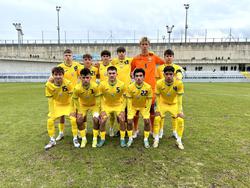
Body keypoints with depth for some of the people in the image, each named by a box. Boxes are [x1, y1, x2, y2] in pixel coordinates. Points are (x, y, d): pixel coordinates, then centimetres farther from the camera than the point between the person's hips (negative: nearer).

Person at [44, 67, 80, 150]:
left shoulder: (68, 83, -27)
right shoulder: (48, 85, -22)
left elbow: (72, 97, -18)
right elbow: (50, 99, -11)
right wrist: (51, 112, -11)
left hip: (68, 104, -2)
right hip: (56, 105, 2)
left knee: (73, 119, -17)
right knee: (50, 121, -6)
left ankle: (75, 139, 6)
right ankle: (52, 140, 17)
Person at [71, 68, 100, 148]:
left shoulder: (95, 86, -31)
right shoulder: (77, 88, -29)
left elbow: (97, 98, -18)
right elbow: (75, 99, -12)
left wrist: (97, 110, -18)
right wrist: (79, 111, -11)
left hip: (94, 105, -1)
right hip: (83, 105, 1)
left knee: (96, 119, -18)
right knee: (79, 120, -10)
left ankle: (95, 139, 3)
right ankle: (84, 139, 12)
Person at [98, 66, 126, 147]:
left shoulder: (121, 84, -18)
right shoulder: (103, 84, -17)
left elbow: (124, 98, -6)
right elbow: (101, 97, -4)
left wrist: (122, 109, -11)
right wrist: (102, 109, -9)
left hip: (119, 105, 0)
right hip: (107, 105, 1)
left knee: (122, 119, -16)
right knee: (102, 120, -12)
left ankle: (122, 139, 4)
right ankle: (102, 139, 10)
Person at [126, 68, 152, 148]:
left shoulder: (148, 87, -24)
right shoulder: (130, 87, -23)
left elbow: (149, 100, -12)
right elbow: (129, 100, -13)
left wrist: (146, 111, -14)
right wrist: (130, 112, -15)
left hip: (144, 106, 0)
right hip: (133, 106, 0)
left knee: (147, 121, -15)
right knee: (129, 121, -11)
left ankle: (146, 139, 6)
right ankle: (130, 139, 11)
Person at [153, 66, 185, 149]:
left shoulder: (179, 83, -25)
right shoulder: (159, 83, -23)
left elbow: (179, 98, -17)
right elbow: (158, 97, -13)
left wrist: (180, 110, -19)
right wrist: (158, 108, -19)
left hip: (174, 104, 0)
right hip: (163, 103, 0)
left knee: (180, 119, -13)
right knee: (157, 118, -16)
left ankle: (179, 140, 9)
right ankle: (156, 139, 3)